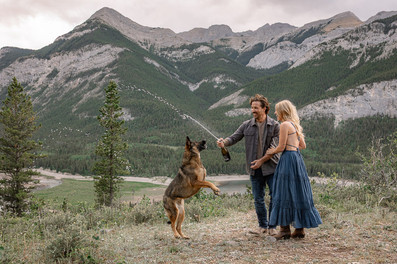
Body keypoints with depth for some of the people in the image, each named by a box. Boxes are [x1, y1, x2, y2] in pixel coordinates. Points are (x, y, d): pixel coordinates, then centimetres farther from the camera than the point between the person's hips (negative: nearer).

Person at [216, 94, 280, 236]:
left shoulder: (275, 126, -4)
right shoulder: (247, 125, 5)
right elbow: (234, 137, 0)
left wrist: (262, 160, -14)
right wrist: (224, 142, -22)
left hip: (271, 167, -2)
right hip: (254, 169, 3)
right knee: (258, 199, 8)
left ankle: (272, 226, 14)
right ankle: (263, 226, 22)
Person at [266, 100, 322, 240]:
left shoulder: (285, 125, -10)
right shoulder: (295, 125, 16)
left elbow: (281, 147, -12)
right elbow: (303, 145, 19)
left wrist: (271, 151, 6)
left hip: (288, 159, -9)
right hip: (297, 158, 9)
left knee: (285, 193, -3)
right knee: (298, 193, 10)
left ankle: (285, 229, 1)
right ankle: (300, 228, 15)